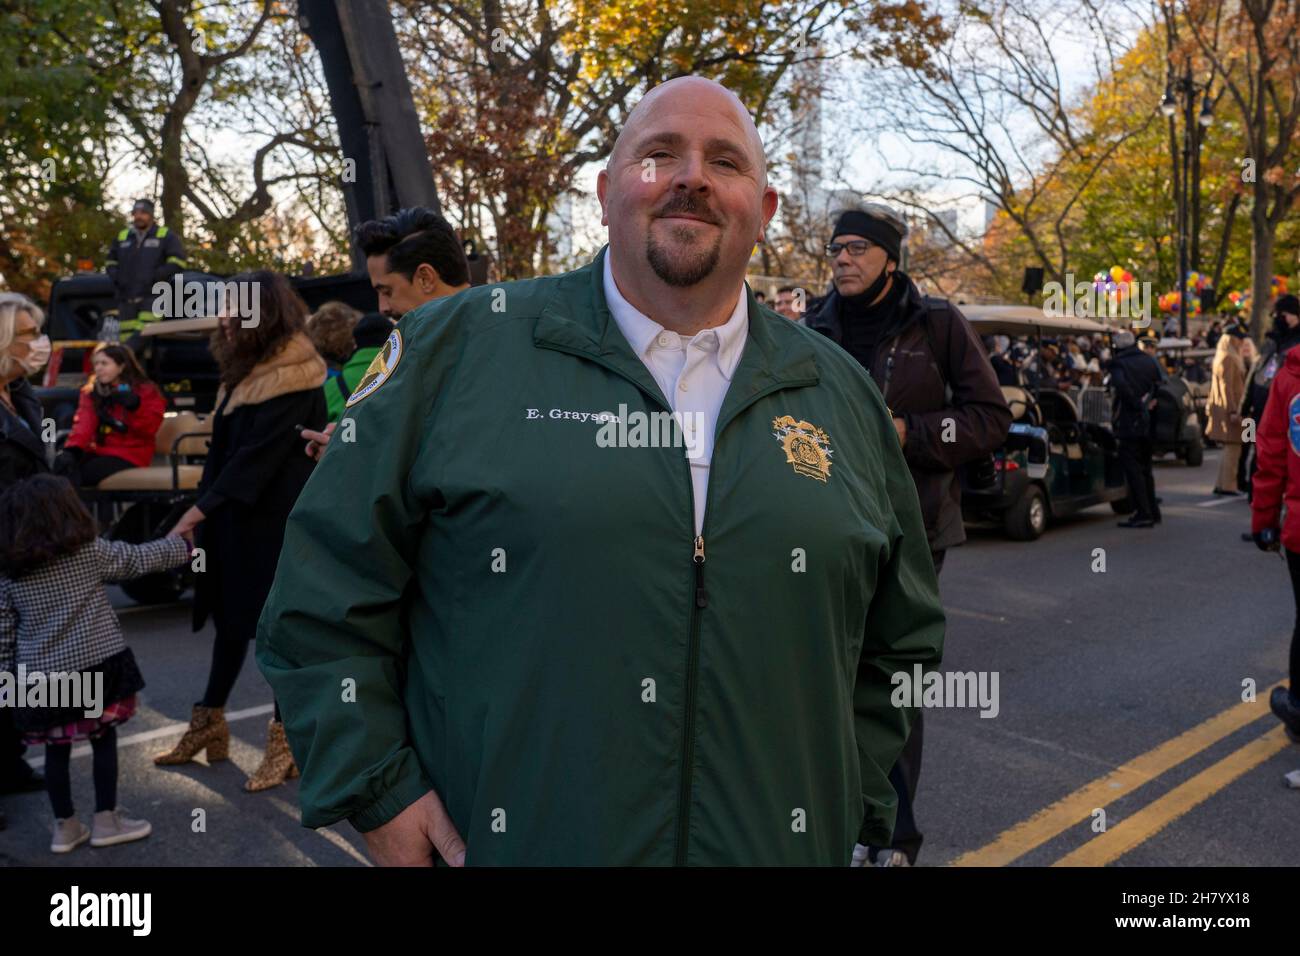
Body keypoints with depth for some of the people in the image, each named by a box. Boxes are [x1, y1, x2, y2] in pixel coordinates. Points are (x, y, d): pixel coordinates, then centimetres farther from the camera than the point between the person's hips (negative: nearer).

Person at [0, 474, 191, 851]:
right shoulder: (90, 552, -6)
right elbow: (141, 558, 5)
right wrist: (182, 546, 20)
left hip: (39, 677, 3)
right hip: (95, 666, -3)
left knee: (56, 750, 14)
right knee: (104, 741, 11)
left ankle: (65, 827, 24)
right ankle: (106, 820, 18)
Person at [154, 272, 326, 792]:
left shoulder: (293, 375, -14)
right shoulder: (246, 370, 14)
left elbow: (259, 452, -19)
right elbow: (224, 446, 13)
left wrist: (202, 509, -18)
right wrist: (204, 509, 5)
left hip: (277, 520, -9)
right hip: (236, 517, 9)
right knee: (232, 617, 16)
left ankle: (285, 741, 12)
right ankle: (208, 725, 28)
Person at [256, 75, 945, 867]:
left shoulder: (841, 394, 5)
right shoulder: (460, 349, -6)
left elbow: (902, 638, 13)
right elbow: (326, 587, -4)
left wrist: (850, 806, 6)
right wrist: (379, 791, -7)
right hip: (501, 841, -2)